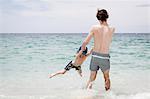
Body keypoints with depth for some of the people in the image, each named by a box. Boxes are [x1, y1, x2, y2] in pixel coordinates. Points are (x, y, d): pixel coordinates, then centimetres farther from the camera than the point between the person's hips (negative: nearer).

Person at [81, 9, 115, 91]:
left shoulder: (94, 28, -9)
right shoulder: (112, 29, -7)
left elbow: (85, 42, -10)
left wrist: (82, 50, 7)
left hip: (95, 56, 0)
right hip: (105, 57, 0)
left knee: (92, 78, 14)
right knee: (107, 78, 23)